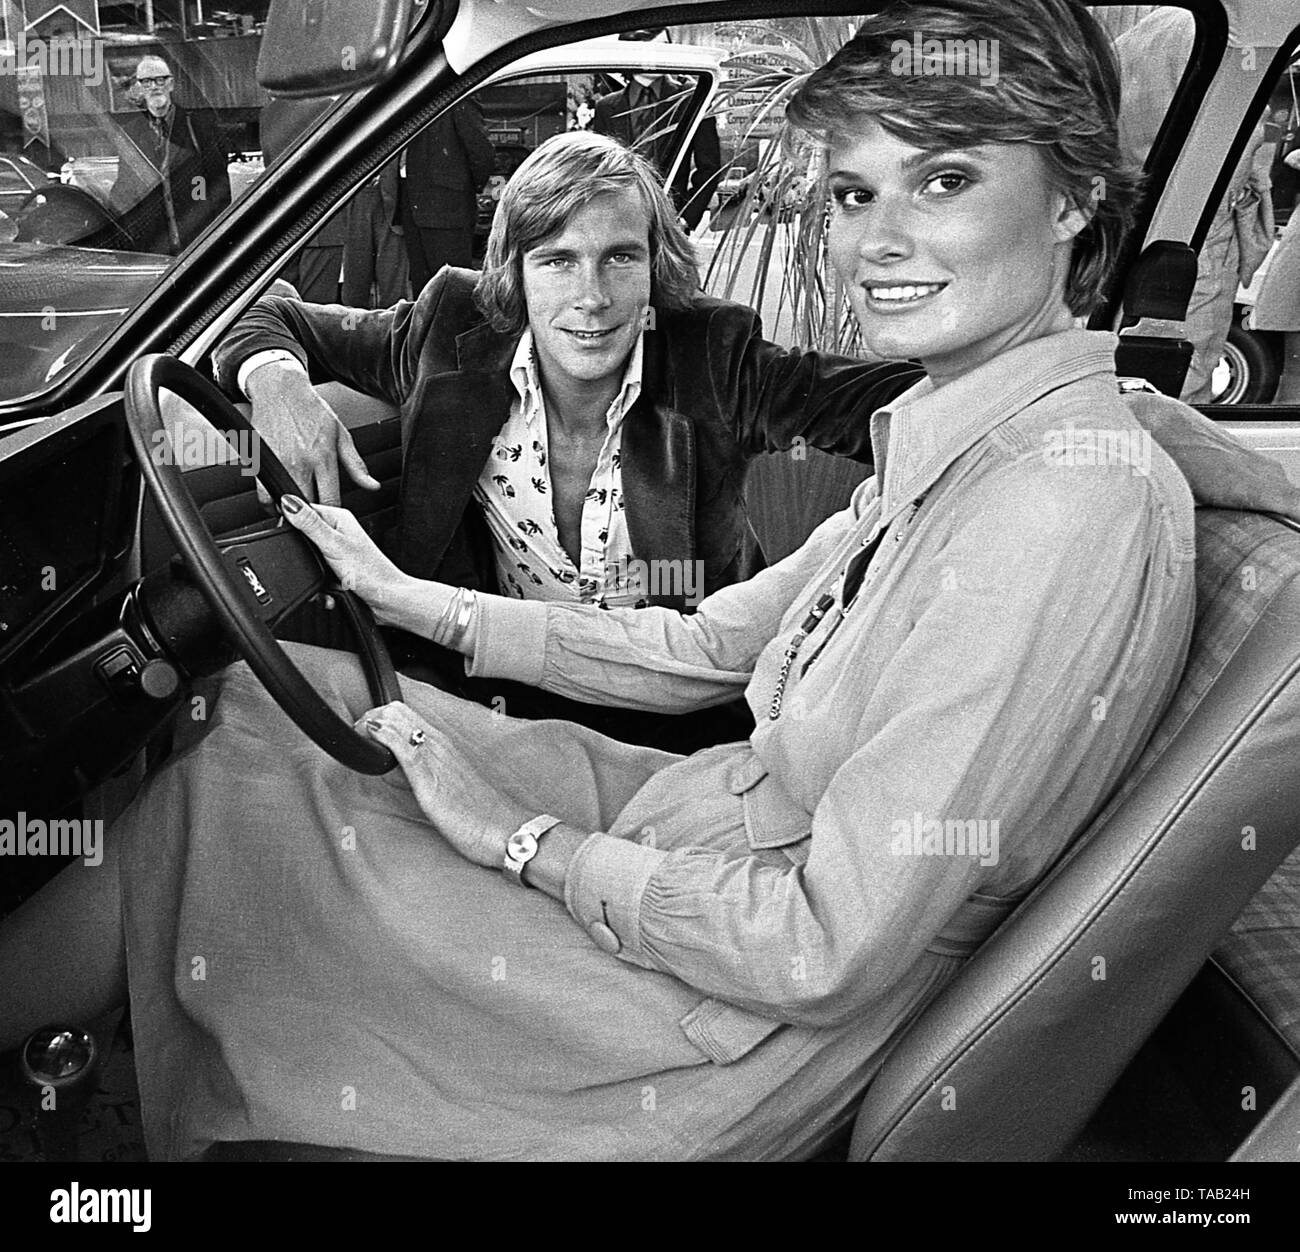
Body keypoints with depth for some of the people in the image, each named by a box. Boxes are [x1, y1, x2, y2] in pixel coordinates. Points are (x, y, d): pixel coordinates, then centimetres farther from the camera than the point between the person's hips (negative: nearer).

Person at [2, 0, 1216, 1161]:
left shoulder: (1071, 506, -27)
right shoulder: (952, 448, 2)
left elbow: (829, 954, -28)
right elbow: (702, 650, 9)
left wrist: (524, 841, -15)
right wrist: (405, 598, 8)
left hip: (749, 1036, -8)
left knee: (231, 804, 0)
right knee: (269, 690, 9)